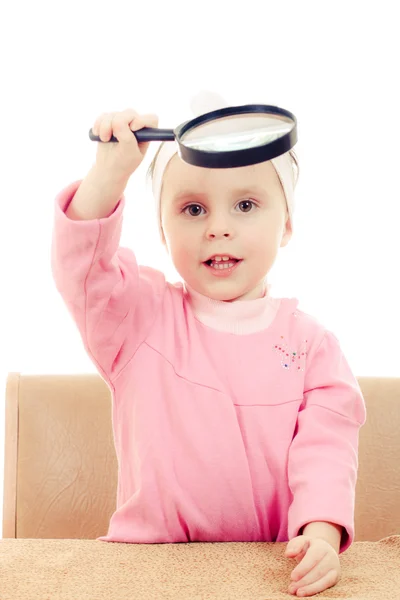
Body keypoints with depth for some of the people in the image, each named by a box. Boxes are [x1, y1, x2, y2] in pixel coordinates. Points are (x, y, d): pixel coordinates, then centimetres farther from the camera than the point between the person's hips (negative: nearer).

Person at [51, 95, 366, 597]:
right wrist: (110, 172, -26)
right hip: (151, 554, -1)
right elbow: (83, 271, -13)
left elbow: (325, 443, -3)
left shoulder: (309, 341, 5)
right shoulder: (140, 314, 5)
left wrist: (321, 529, -21)